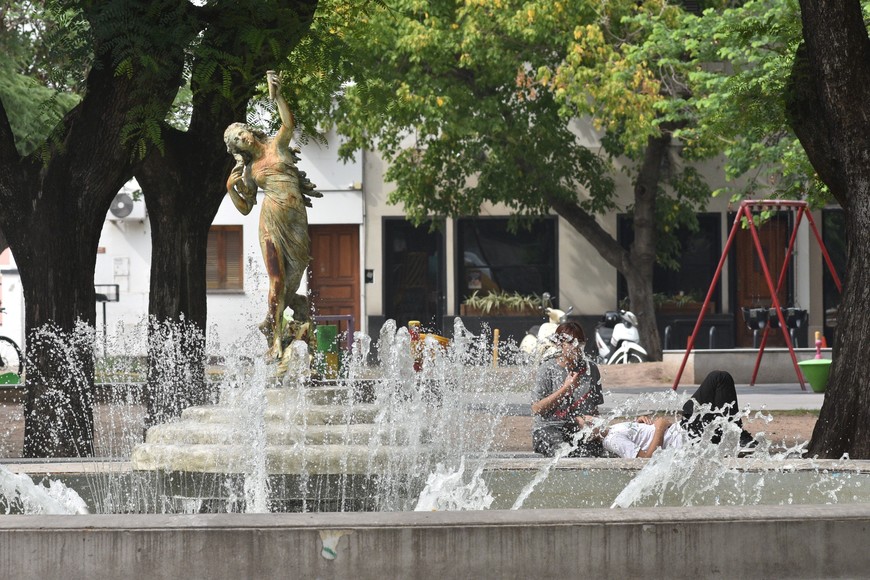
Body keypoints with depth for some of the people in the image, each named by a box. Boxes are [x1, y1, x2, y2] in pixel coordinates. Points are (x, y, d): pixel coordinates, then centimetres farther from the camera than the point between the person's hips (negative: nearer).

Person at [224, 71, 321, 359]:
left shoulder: (276, 145, 11)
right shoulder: (249, 170, 13)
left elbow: (289, 124, -9)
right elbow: (245, 208, 15)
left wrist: (277, 96, -19)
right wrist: (231, 189, -1)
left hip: (296, 221, 1)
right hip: (271, 221, -1)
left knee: (295, 274, -1)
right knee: (277, 280, -10)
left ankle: (272, 321, 20)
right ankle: (275, 338, -10)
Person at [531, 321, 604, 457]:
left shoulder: (591, 368, 12)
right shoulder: (548, 368, 0)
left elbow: (594, 408, 19)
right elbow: (536, 409, -7)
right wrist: (565, 388, -11)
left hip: (580, 428, 4)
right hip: (549, 428, -4)